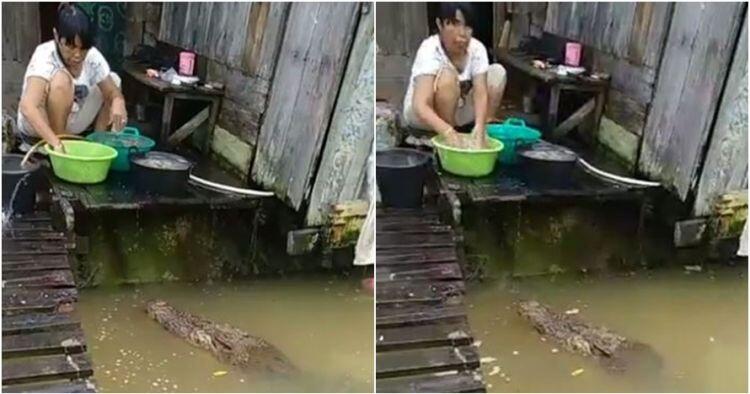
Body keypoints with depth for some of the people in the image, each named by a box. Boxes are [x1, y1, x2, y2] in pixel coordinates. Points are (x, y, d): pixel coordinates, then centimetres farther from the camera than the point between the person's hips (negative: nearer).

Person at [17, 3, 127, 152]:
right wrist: (56, 143, -57)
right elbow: (27, 107, -44)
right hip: (36, 128, -6)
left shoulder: (92, 56, -12)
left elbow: (113, 92, -8)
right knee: (61, 79, -32)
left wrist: (118, 104, -35)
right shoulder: (45, 56, -30)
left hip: (69, 125, 6)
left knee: (112, 79, 2)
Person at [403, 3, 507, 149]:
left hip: (458, 110, 5)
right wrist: (449, 134, -57)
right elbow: (420, 106, -41)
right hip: (422, 114, -5)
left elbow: (481, 93, -25)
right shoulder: (430, 49, -30)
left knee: (497, 72, -11)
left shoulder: (477, 48, -16)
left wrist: (479, 129, -45)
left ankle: (485, 134, -8)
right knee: (447, 74, -34)